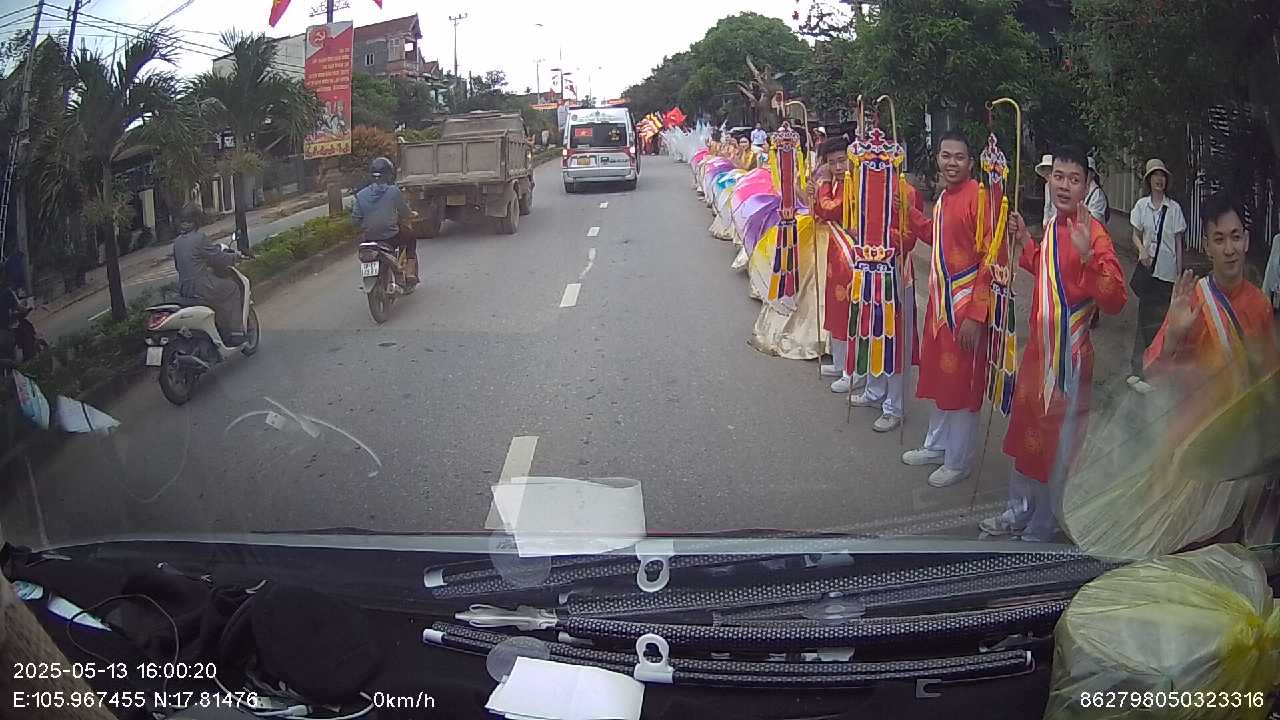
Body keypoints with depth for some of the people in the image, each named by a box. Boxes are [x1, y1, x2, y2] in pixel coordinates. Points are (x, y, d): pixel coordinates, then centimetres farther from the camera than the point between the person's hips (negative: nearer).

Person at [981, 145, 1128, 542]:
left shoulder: (1092, 231, -19)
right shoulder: (1053, 226, 7)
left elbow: (1115, 300, -27)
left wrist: (1087, 254, -38)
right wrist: (1026, 243, 16)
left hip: (1069, 352, -9)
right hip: (1038, 345, 9)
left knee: (1058, 439, 6)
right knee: (1026, 428, 21)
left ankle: (1042, 527, 23)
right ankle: (1020, 510, 40)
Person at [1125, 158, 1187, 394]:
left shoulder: (1174, 208, 2)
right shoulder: (1141, 205, 1)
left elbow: (1178, 242, 5)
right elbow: (1135, 236, 7)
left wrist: (1179, 273, 2)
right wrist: (1142, 250, -15)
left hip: (1168, 271, 1)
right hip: (1148, 267, -1)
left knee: (1162, 318, 5)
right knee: (1148, 319, -5)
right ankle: (1136, 371, -4)